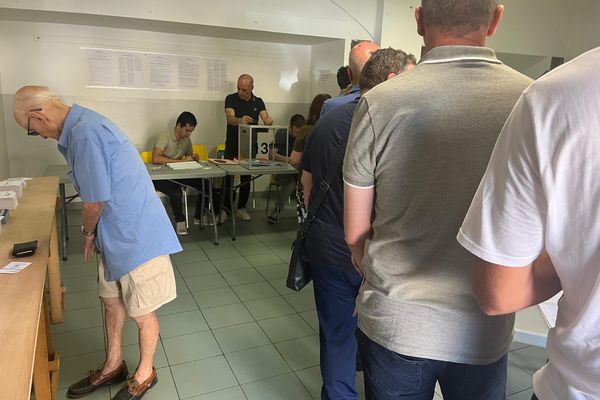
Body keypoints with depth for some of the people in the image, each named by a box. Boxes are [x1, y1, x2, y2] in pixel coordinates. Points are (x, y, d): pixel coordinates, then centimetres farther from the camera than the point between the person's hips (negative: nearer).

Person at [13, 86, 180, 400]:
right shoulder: (82, 125, 9)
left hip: (136, 236, -10)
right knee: (112, 302, 23)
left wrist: (88, 234, 2)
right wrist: (93, 233, 12)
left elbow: (95, 200, -17)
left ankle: (145, 374, 32)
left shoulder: (84, 134, -23)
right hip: (115, 234, 10)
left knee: (141, 313, 9)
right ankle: (113, 366, 44)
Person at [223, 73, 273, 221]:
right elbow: (230, 118, -19)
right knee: (227, 176, -2)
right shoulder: (231, 99, -3)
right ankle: (225, 207, 9)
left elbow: (265, 117, -8)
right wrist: (240, 120, -42)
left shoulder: (258, 102, 6)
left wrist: (268, 120, -34)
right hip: (232, 144, -2)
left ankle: (241, 207, 16)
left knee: (246, 177, 6)